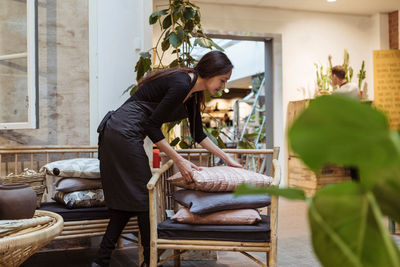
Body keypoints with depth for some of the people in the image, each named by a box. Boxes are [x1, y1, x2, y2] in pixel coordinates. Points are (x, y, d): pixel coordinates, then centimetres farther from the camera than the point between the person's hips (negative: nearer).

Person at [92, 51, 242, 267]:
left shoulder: (192, 93, 12)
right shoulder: (181, 85, -17)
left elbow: (198, 134, 20)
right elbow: (152, 126, -19)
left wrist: (227, 159, 22)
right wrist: (180, 161, -16)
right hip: (124, 133, -10)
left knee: (126, 200, 11)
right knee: (143, 198, 0)